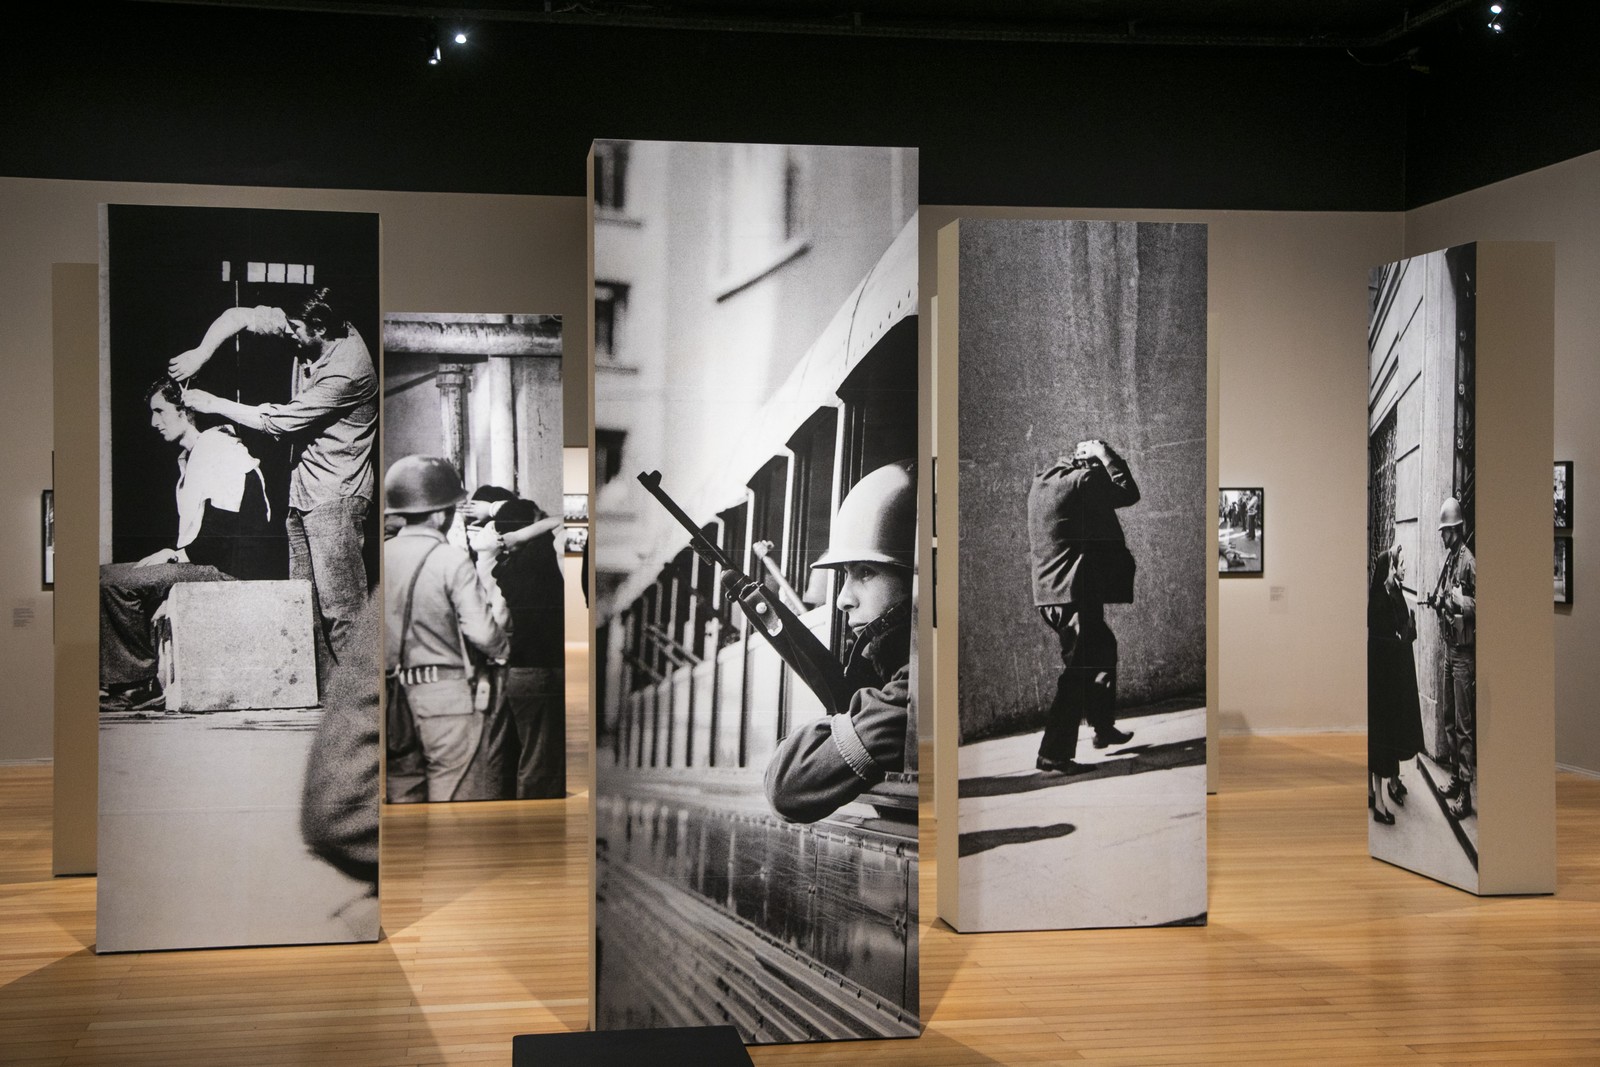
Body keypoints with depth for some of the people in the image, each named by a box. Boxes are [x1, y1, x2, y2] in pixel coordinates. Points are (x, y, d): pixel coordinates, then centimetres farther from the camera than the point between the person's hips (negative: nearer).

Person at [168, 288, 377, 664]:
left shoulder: (346, 372, -24)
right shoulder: (308, 333, 0)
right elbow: (238, 316, 8)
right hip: (303, 489, 9)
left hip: (336, 495, -9)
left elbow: (278, 422, -19)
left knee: (340, 605, -8)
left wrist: (215, 405, -9)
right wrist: (201, 353, -9)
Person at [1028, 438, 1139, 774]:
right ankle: (1054, 754, -4)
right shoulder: (1084, 480, -14)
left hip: (1050, 592, 10)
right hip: (1076, 592, -10)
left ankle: (1104, 728, 37)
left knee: (1102, 648, 26)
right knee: (1078, 671, -4)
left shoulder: (1044, 478, 12)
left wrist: (1099, 462, 17)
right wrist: (1106, 457, 1)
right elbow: (1128, 494, -6)